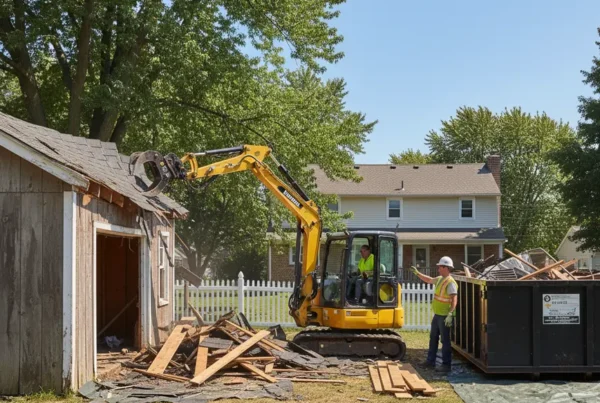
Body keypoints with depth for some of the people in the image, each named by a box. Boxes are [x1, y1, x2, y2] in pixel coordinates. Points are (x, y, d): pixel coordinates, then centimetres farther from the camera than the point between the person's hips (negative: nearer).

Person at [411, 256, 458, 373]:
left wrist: (450, 314, -33)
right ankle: (431, 361, 27)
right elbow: (429, 280, 30)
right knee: (433, 338, 17)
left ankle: (446, 365, 1)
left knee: (445, 340, -4)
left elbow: (454, 300, -26)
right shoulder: (440, 279, 10)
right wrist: (417, 273, 29)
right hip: (437, 314, 10)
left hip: (444, 316, -10)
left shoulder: (450, 282, -19)